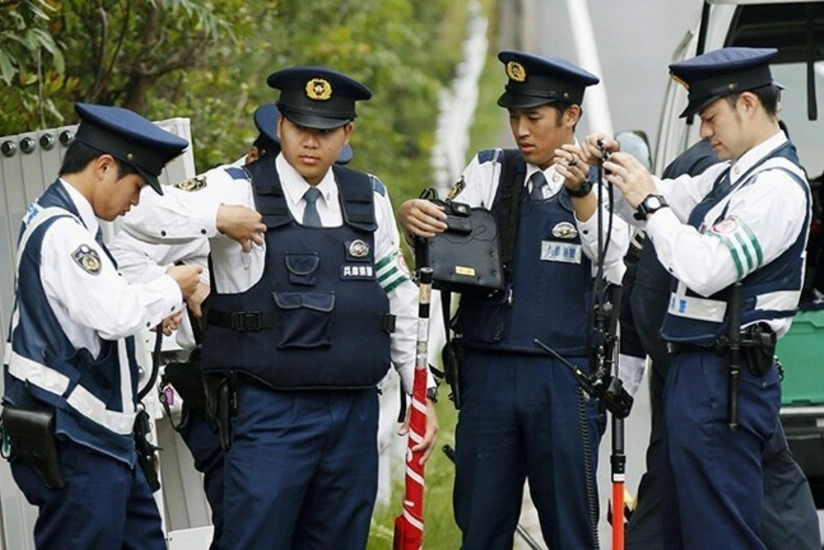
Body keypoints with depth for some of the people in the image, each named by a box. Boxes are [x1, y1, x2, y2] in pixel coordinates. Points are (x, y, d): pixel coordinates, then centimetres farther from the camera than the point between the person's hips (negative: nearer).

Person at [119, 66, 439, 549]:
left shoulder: (370, 199, 10)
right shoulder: (241, 192, -3)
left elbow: (400, 298, 16)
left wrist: (422, 392, 15)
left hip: (355, 414, 4)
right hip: (271, 413, -4)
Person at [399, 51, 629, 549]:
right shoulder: (489, 172, 10)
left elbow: (621, 270, -13)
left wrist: (581, 195, -27)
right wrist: (416, 219, -22)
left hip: (564, 379, -3)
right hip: (487, 371, 3)